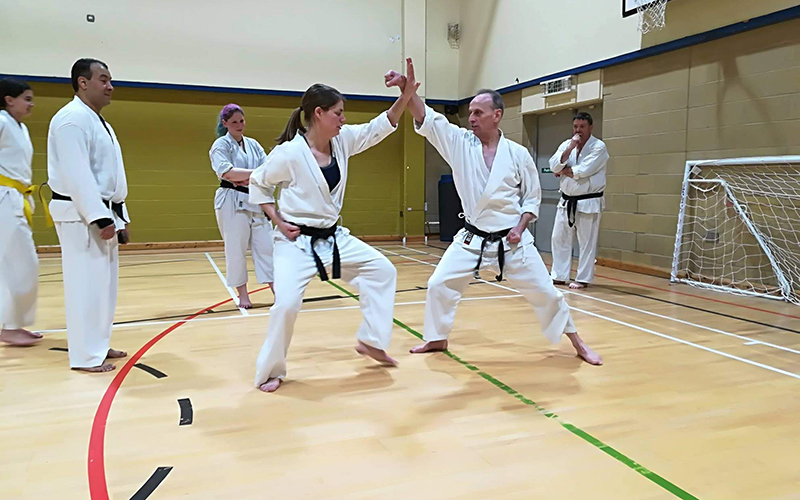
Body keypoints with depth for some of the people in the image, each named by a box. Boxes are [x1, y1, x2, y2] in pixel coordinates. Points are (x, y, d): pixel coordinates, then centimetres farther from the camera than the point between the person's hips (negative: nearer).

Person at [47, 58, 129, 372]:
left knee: (104, 282, 14)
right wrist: (100, 218, -24)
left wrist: (119, 219, 18)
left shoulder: (98, 121, 19)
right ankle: (85, 356, 2)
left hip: (102, 213, 10)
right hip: (80, 216, -10)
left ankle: (98, 344, 25)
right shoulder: (73, 119, -13)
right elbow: (78, 176, -22)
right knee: (87, 284, -6)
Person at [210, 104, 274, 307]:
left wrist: (246, 179, -14)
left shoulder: (253, 145, 13)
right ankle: (242, 295, 12)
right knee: (236, 249, 0)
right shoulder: (221, 145, -3)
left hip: (255, 201, 5)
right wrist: (256, 173, -23)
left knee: (265, 246, 3)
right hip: (232, 202, -5)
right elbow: (226, 171, -19)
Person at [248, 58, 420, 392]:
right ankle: (270, 371, 8)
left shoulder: (342, 141, 0)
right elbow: (257, 184, -4)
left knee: (382, 270, 6)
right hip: (296, 242, -7)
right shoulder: (289, 153, -17)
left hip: (333, 238, 7)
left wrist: (406, 96, -12)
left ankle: (370, 341, 19)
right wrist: (278, 222, -10)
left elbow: (380, 127, 1)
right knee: (287, 304, -18)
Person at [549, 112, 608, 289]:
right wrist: (570, 148, -17)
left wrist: (563, 171, -6)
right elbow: (554, 165, -8)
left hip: (588, 202, -6)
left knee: (587, 242, 0)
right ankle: (559, 275, 19)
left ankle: (583, 278, 9)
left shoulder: (598, 147, -9)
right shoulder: (566, 144, 7)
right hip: (566, 201, 6)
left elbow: (583, 170, -21)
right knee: (560, 239, 9)